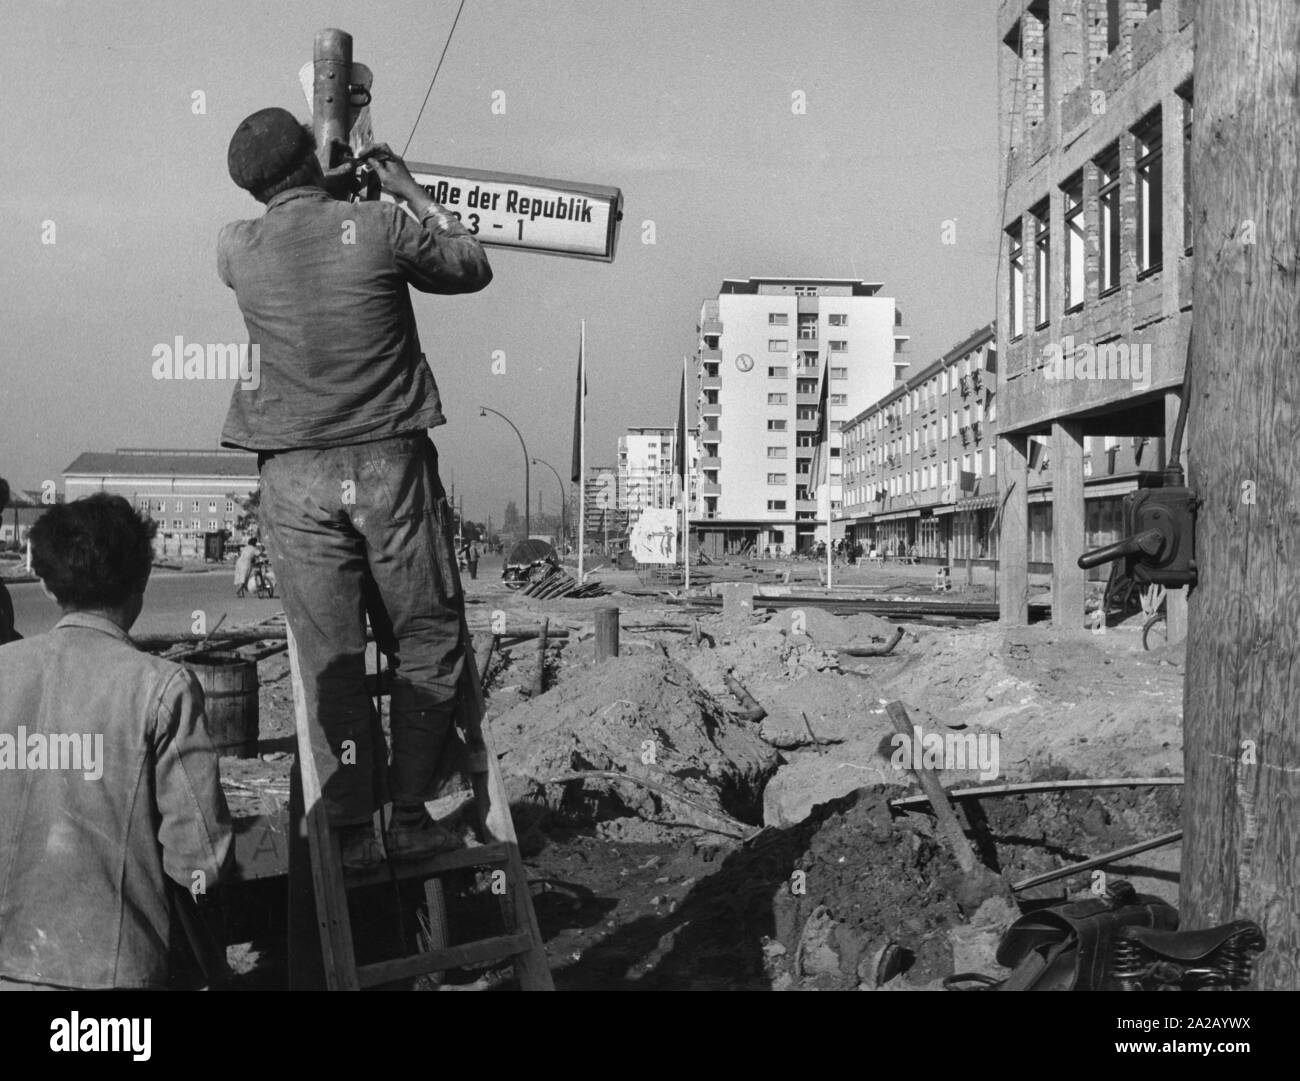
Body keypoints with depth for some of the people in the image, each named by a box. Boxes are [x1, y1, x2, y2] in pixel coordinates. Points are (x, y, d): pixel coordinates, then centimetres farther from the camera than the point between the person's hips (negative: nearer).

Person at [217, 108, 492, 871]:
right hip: (392, 464, -1)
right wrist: (411, 192, 20)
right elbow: (474, 267, 11)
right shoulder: (380, 228, -6)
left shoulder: (237, 250, 1)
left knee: (331, 662, 6)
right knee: (427, 650, 11)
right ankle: (411, 818, 13)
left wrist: (324, 191, 35)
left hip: (296, 478, 2)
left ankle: (353, 832, 9)